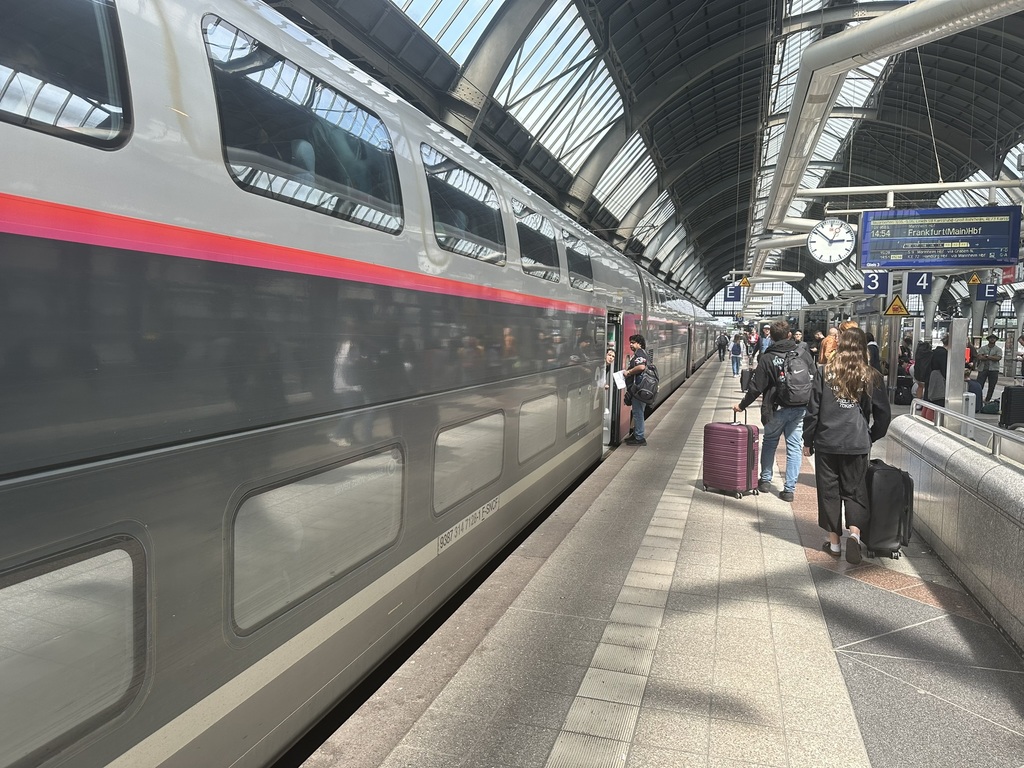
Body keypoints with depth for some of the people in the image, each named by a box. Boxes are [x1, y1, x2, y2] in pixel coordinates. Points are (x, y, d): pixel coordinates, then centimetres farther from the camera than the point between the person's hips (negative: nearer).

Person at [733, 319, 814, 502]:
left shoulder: (767, 358, -9)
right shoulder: (804, 354, -2)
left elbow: (756, 387, -7)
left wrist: (742, 405, 6)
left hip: (776, 409, -2)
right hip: (800, 408, 2)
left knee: (769, 442, 18)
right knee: (794, 447, 6)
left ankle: (765, 480, 25)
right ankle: (789, 489, 7)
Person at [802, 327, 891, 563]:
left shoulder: (825, 372, -3)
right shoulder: (872, 377, 1)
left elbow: (813, 409, -2)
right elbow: (883, 414, 6)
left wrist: (808, 440, 6)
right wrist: (871, 437, 20)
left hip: (826, 442, -1)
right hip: (858, 444, 1)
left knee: (828, 491, 9)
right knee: (855, 491, 11)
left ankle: (834, 542, 15)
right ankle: (855, 533, -9)